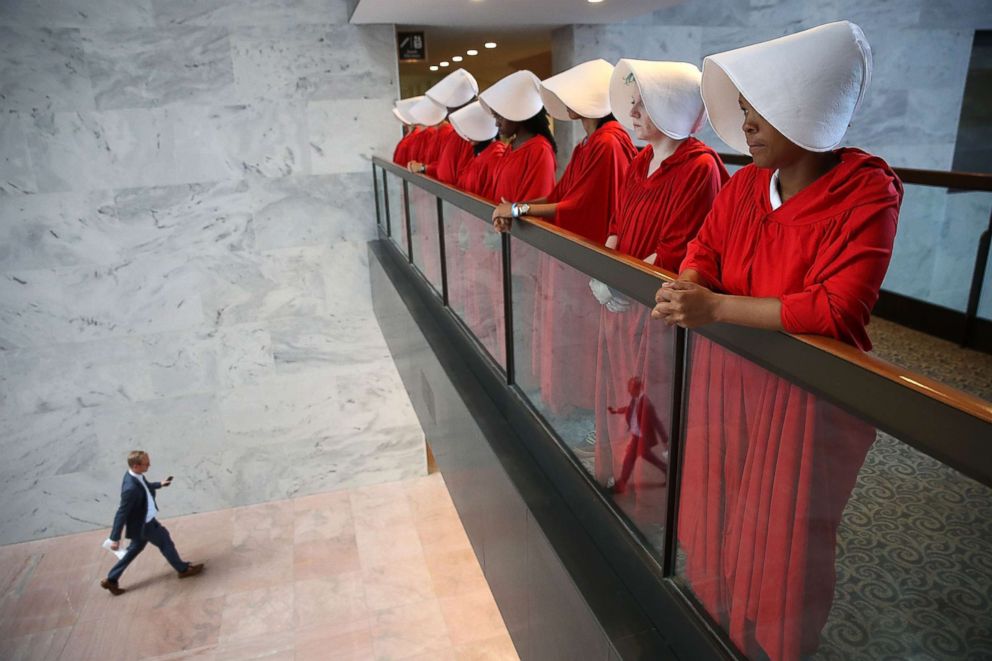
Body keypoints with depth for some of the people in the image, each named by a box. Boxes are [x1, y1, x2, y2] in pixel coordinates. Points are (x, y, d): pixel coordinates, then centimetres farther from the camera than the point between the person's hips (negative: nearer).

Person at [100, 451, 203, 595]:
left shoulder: (136, 475, -11)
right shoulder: (131, 488, -38)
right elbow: (121, 514, -31)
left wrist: (159, 484, 20)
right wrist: (115, 538, -25)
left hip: (143, 521, 9)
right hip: (144, 525, -9)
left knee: (135, 549, 23)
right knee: (165, 542, 11)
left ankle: (111, 580, 36)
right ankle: (183, 569, 32)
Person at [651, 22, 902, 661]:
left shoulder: (867, 195, -19)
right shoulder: (745, 184, -1)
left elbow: (837, 309, -27)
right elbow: (706, 247, 5)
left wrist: (715, 307, -32)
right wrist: (686, 288, -19)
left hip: (806, 392, -5)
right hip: (726, 373, 6)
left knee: (782, 531, 12)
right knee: (717, 505, 19)